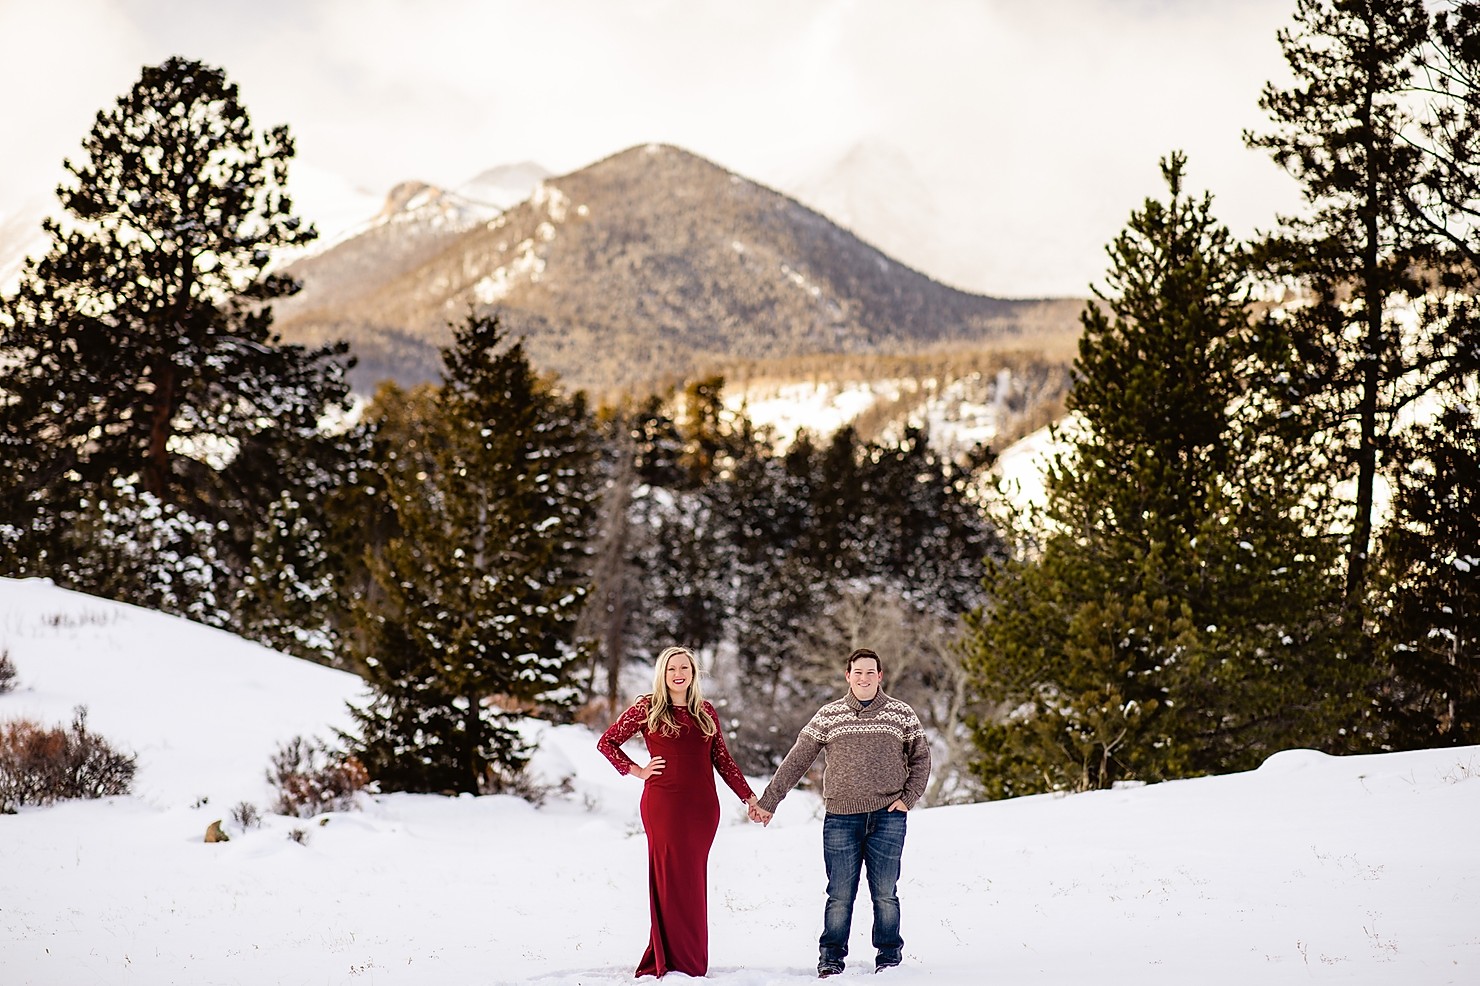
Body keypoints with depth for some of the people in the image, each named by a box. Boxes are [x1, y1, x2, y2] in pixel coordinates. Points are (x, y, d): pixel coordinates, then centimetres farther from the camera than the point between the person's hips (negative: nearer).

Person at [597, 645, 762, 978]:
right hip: (664, 803, -4)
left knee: (693, 882, 4)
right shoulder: (647, 708, 2)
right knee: (671, 879, -5)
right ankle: (671, 963, -2)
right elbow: (606, 742, 7)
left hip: (703, 806, 4)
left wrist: (750, 797, 13)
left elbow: (723, 760, 16)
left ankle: (692, 960, 11)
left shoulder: (706, 712, 13)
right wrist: (636, 771, -1)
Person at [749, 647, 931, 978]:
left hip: (887, 818, 0)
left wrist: (908, 797, 1)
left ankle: (889, 957, 15)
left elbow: (921, 758, 14)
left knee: (885, 894, 3)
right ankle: (831, 959, 9)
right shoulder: (828, 716, 5)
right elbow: (796, 761, 7)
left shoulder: (902, 714, 6)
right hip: (841, 818, 0)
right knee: (839, 896, 0)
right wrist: (768, 802, 5)